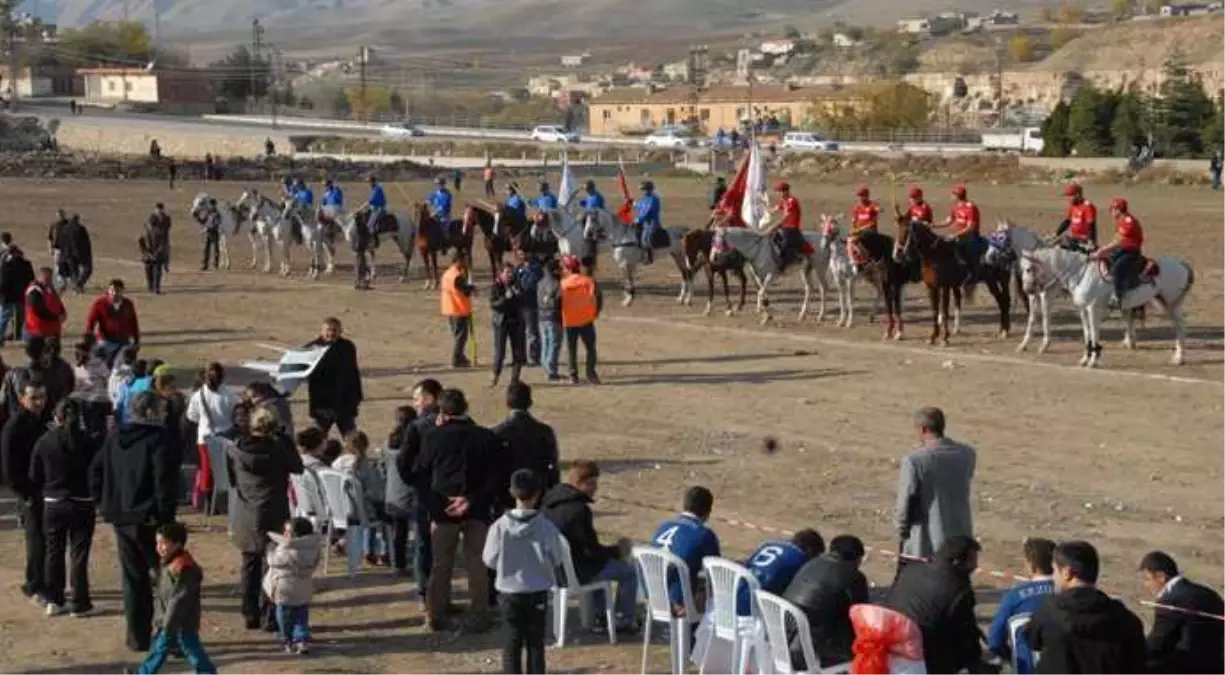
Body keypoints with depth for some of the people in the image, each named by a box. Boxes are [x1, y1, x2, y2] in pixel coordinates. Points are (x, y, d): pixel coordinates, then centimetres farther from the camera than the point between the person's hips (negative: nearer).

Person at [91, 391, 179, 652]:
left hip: (121, 518, 6)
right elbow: (165, 481, -21)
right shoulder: (158, 439, -14)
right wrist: (165, 514, -15)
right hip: (149, 519, -6)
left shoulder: (114, 438, 9)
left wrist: (103, 504, 13)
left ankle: (138, 638, 17)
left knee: (133, 579, 14)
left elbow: (96, 471, 11)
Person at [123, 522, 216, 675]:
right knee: (159, 648, 24)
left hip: (182, 624, -10)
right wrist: (162, 620, 21)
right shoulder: (168, 563, 6)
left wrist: (168, 626, -21)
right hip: (169, 621, 10)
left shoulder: (183, 569, -27)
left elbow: (179, 600, -26)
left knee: (194, 654, -2)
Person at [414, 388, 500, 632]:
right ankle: (479, 617, 11)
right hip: (478, 509, 1)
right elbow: (495, 476, -6)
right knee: (477, 564, 8)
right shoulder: (486, 437, -5)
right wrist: (473, 499, -8)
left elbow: (420, 471, 5)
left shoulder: (433, 438, -9)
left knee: (441, 565, 11)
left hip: (443, 509, -1)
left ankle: (436, 616, 15)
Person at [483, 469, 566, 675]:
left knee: (513, 640, 10)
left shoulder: (500, 526, -11)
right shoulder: (545, 526, -14)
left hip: (509, 590, 1)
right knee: (535, 641, 10)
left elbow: (490, 559, -6)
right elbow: (555, 559, -10)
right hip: (538, 591, -1)